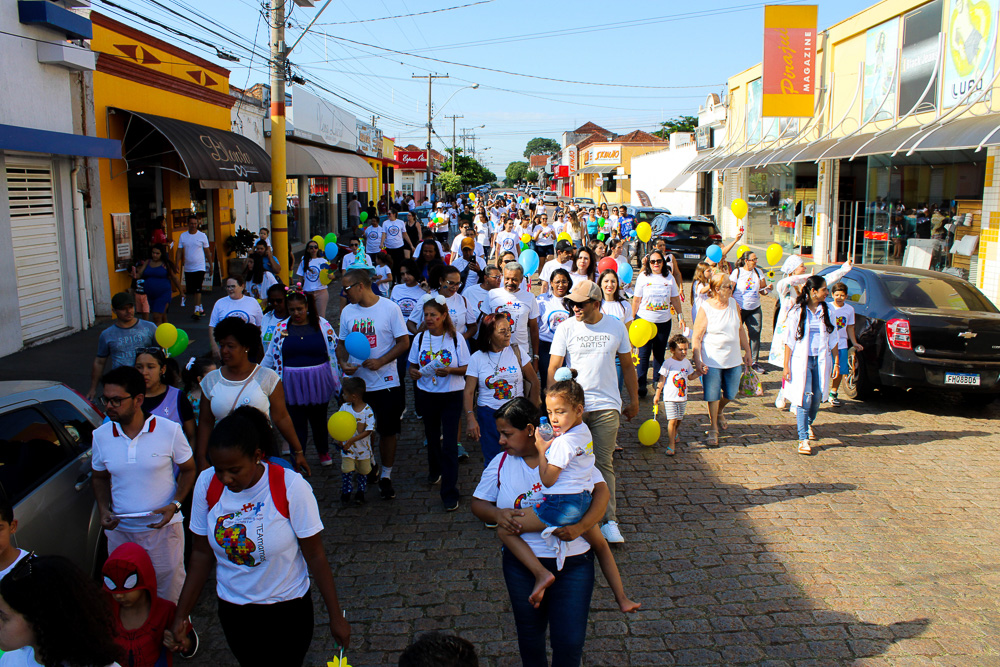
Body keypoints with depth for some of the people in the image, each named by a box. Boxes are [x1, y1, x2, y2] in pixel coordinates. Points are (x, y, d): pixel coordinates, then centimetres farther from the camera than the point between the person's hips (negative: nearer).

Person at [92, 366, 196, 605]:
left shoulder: (169, 430, -11)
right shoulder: (101, 435, -2)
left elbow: (188, 469, 0)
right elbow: (100, 478, 13)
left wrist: (175, 504, -16)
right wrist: (104, 510, -5)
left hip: (163, 528, -3)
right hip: (120, 531, 3)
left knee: (171, 592, 9)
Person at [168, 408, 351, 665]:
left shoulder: (291, 487, -23)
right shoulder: (207, 483, -12)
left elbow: (315, 557, -15)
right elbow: (202, 553, -1)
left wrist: (336, 616, -9)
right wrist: (181, 615, 0)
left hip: (288, 609, -3)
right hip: (233, 610, 3)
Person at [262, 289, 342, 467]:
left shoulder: (322, 325, -3)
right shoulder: (281, 328, 2)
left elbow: (335, 351, 2)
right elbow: (270, 356, 10)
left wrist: (340, 378, 1)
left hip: (318, 383, 0)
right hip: (292, 385, 0)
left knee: (319, 419, 16)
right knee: (296, 424, 2)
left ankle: (323, 451, 42)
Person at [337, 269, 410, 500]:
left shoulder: (390, 308, -8)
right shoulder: (347, 311, 6)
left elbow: (404, 342, -7)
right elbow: (342, 343, 14)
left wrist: (380, 362, -18)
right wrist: (343, 363, -7)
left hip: (386, 382, -3)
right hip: (356, 383, 4)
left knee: (387, 431, 6)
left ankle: (386, 476, 21)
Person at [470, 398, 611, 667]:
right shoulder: (501, 463, 2)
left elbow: (601, 490, -7)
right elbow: (478, 503, 7)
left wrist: (580, 527, -22)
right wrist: (497, 514, -16)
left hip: (573, 563, -2)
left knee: (569, 643, 0)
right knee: (529, 635, 16)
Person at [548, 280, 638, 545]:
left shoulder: (616, 327, 4)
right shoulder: (566, 328, -1)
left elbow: (627, 365, 13)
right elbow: (553, 367, -2)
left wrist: (634, 400, 15)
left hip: (607, 406, 0)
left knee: (604, 463, 1)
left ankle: (609, 520, 8)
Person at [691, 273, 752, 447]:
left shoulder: (733, 304, 3)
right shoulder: (705, 309, -12)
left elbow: (740, 329, 15)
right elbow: (696, 338, -12)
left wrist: (747, 351, 18)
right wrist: (697, 360, -20)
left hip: (733, 360, 5)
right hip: (712, 361, -5)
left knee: (730, 394, 14)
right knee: (713, 395, 2)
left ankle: (719, 412, 45)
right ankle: (713, 428, 20)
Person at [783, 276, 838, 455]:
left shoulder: (826, 311, 7)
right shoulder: (798, 312, -4)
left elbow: (832, 339, 12)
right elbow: (790, 340, -3)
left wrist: (836, 362, 9)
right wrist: (786, 366, -6)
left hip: (821, 360, 4)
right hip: (801, 360, -4)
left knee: (817, 397, 8)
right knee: (804, 398, -9)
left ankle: (808, 423, 38)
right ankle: (803, 439, -5)